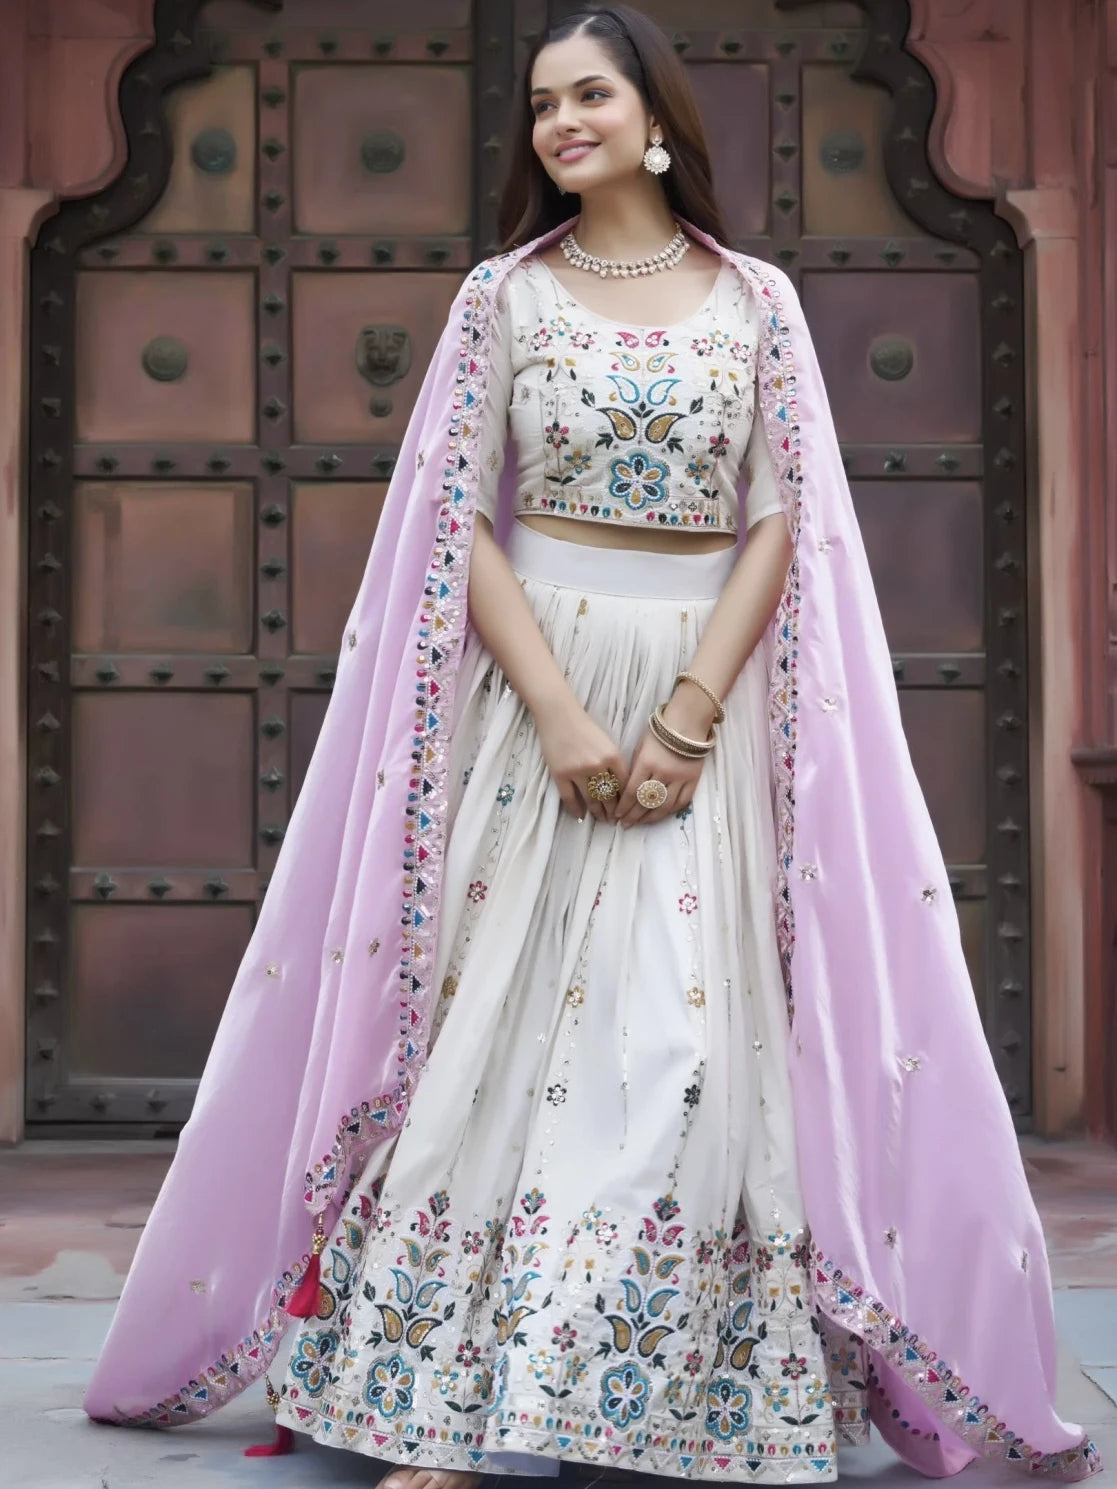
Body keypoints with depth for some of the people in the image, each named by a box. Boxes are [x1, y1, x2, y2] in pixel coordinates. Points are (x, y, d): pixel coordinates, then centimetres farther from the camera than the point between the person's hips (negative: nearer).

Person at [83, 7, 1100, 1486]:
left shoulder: (756, 301, 4)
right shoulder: (505, 294, 4)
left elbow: (783, 525, -1)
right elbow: (461, 521, -2)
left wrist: (688, 719, -12)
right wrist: (562, 714, -13)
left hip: (713, 689, 0)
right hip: (533, 678, 0)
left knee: (702, 1046, -2)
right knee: (505, 1026, -3)